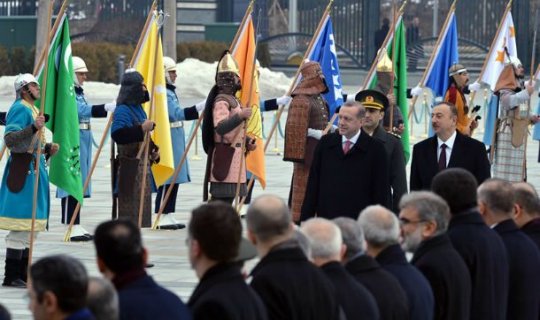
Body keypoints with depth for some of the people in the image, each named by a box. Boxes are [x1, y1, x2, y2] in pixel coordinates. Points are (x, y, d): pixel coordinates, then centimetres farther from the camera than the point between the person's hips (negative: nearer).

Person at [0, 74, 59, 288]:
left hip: (34, 168, 11)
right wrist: (33, 128, -33)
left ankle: (21, 274, 17)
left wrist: (47, 148, 11)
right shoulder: (20, 109, -11)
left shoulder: (32, 109, 20)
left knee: (29, 223, 13)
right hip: (23, 170, -11)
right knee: (21, 224, -10)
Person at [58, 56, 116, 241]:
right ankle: (71, 228, -9)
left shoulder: (78, 92, 18)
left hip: (83, 141, 10)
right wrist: (107, 107, -31)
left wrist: (110, 109, 10)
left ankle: (76, 226, 14)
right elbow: (82, 111, -26)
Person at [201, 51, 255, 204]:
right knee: (222, 198, -13)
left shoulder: (232, 100, 18)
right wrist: (240, 116, -34)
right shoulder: (221, 101, -14)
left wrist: (247, 141, 11)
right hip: (225, 157, -10)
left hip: (234, 156, 10)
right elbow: (220, 128, -29)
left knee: (228, 197, 12)